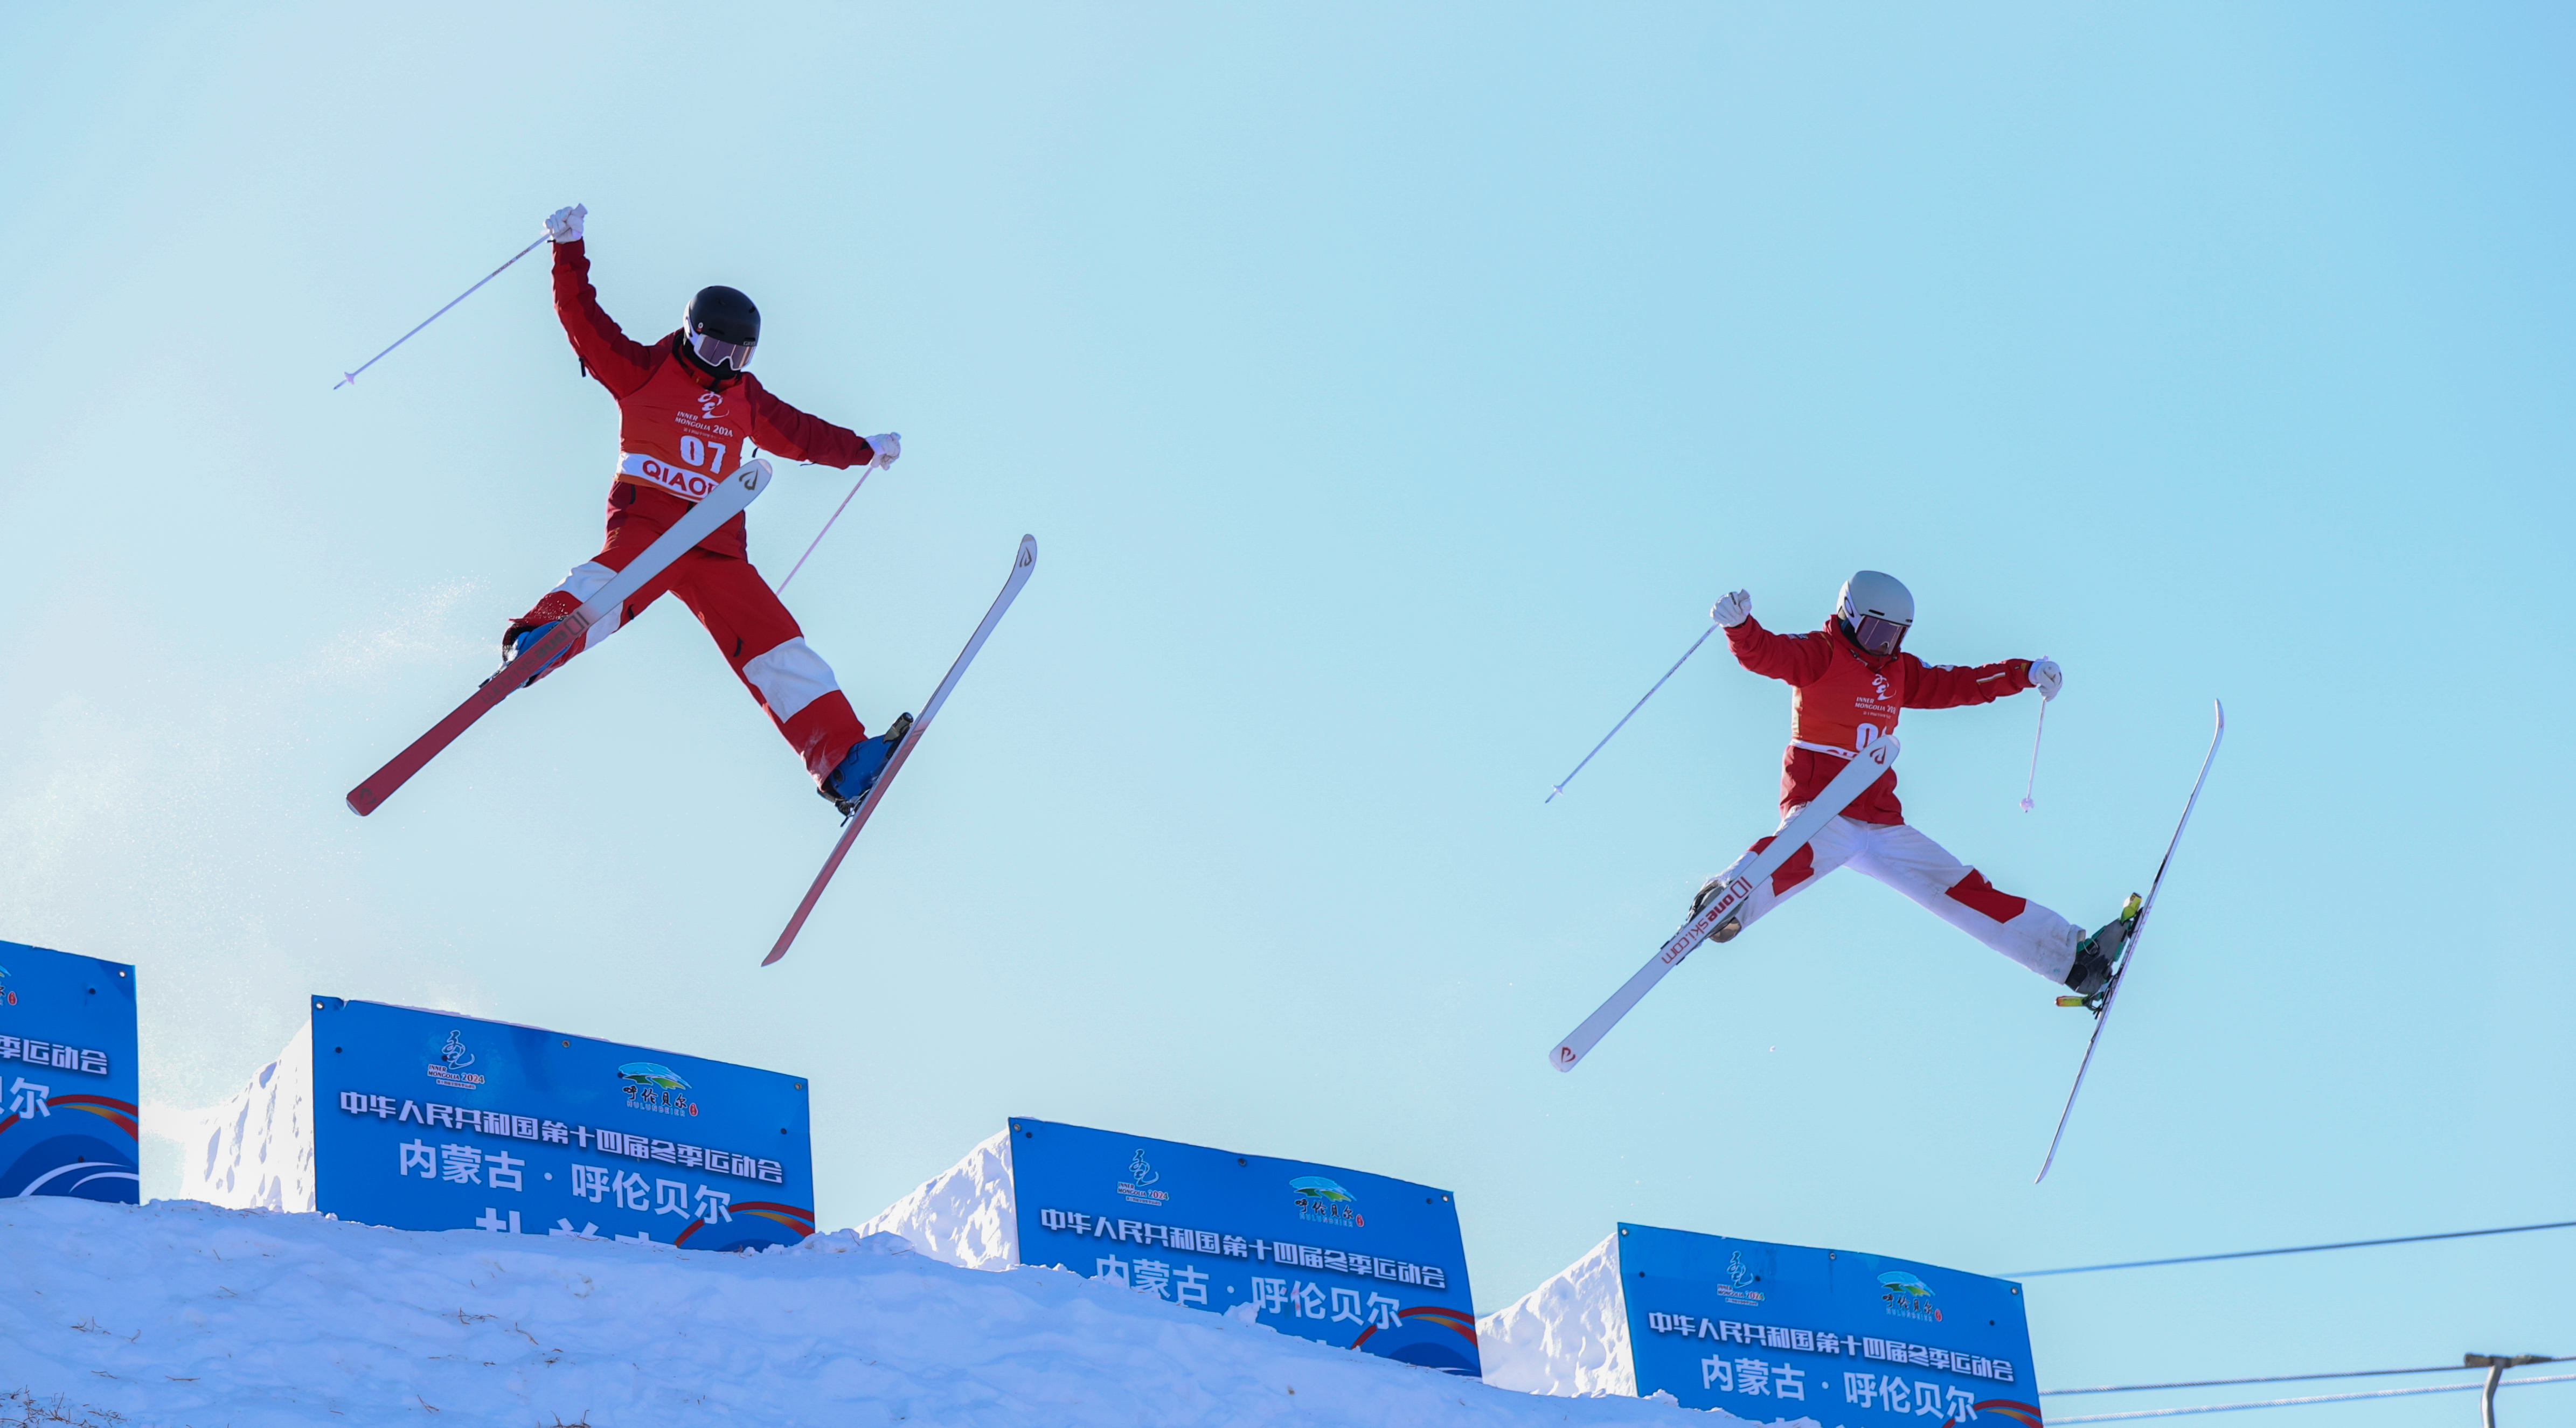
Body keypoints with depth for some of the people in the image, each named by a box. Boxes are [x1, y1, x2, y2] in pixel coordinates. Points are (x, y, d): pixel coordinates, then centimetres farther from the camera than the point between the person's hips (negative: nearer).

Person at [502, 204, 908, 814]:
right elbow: (585, 322, 4)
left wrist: (864, 449, 46)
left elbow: (798, 433, 40)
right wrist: (570, 250, -4)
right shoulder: (644, 370, 10)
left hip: (718, 546, 4)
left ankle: (844, 760, -21)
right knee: (616, 579, -39)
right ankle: (540, 640, -65)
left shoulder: (745, 398, 25)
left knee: (777, 648, -10)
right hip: (645, 522, -4)